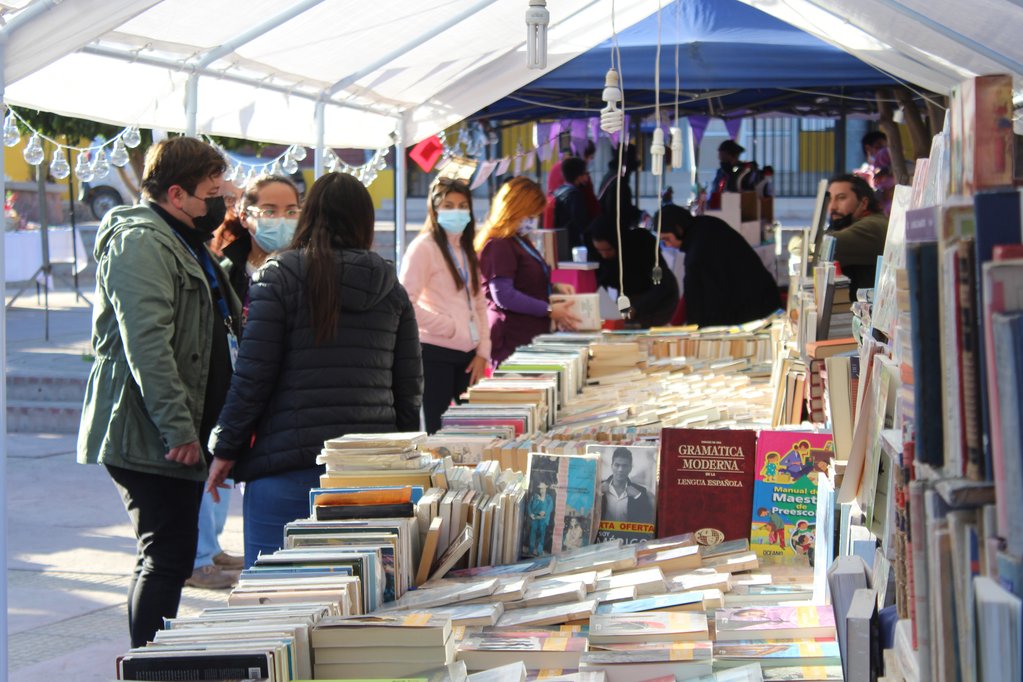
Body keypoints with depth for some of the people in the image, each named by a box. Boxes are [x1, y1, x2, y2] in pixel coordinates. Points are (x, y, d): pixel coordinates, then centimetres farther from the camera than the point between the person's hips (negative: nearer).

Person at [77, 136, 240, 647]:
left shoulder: (185, 244, 21)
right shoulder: (140, 243, -13)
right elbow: (146, 344, -23)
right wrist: (179, 430, -26)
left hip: (180, 435, 10)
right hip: (149, 437, -10)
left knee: (167, 558, 13)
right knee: (167, 557, -10)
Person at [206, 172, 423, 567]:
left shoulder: (277, 278, -2)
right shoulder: (391, 290, 10)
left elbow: (252, 376, -7)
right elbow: (410, 388, 11)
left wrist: (225, 449, 2)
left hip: (287, 467, -4)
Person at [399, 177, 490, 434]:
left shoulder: (467, 250, 16)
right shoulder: (423, 247, -8)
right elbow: (406, 303, -16)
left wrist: (483, 351, 7)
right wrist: (448, 328, -13)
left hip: (467, 355, 7)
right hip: (436, 354, -7)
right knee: (438, 432, -5)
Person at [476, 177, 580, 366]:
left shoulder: (521, 242, 20)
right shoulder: (498, 246, -12)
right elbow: (504, 296, -20)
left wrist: (553, 288, 12)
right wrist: (549, 310, -19)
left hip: (530, 335, 10)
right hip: (512, 340, -10)